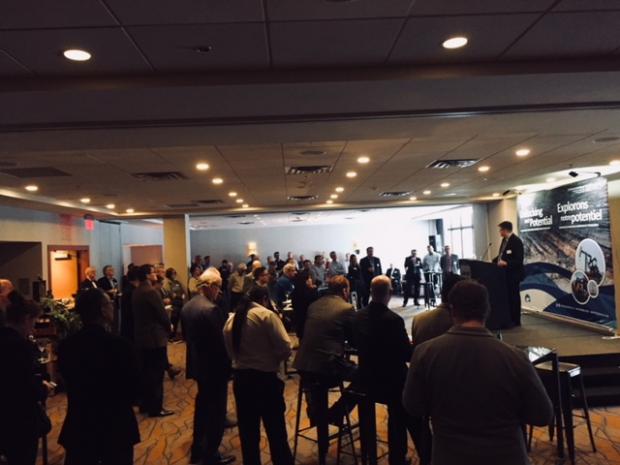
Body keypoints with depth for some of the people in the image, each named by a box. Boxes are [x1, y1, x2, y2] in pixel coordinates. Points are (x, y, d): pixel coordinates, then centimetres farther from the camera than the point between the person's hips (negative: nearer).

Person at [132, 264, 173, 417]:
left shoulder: (136, 291, 9)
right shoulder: (151, 292, -20)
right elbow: (162, 314, -17)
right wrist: (168, 328, 2)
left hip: (141, 336, 9)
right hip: (155, 337, -9)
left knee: (146, 371, 16)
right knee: (157, 374, -2)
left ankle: (145, 404, 25)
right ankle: (156, 408, 4)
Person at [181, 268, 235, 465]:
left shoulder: (187, 306, 3)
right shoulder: (211, 309, -25)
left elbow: (187, 335, 11)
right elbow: (220, 341, -23)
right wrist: (228, 364, -9)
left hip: (198, 364, 9)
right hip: (215, 367, -9)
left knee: (202, 406, 22)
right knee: (216, 411, 6)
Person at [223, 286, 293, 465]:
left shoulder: (231, 320, 6)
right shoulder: (267, 315, -12)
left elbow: (230, 351, 10)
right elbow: (285, 348, -17)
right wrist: (274, 358, 2)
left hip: (240, 378, 6)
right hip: (265, 378, -6)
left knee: (248, 431, 16)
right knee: (276, 430, 8)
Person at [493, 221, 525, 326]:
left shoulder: (516, 241, -18)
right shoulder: (504, 240, 10)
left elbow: (519, 260, -24)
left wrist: (506, 263, -36)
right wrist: (493, 261, 12)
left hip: (513, 273, -9)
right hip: (505, 273, 9)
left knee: (514, 296, 2)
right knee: (507, 296, 14)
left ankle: (516, 321, 13)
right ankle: (509, 319, 24)